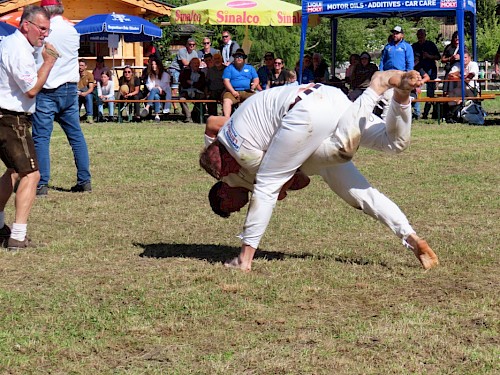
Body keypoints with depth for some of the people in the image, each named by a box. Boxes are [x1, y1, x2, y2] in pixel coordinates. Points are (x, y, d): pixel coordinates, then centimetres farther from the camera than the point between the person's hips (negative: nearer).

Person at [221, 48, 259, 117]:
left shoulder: (250, 68, 22)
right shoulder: (229, 68, 15)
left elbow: (256, 79, 16)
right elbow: (226, 81, 3)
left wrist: (254, 85, -10)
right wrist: (233, 91, -12)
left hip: (247, 92, 2)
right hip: (233, 92, -1)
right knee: (226, 100, -32)